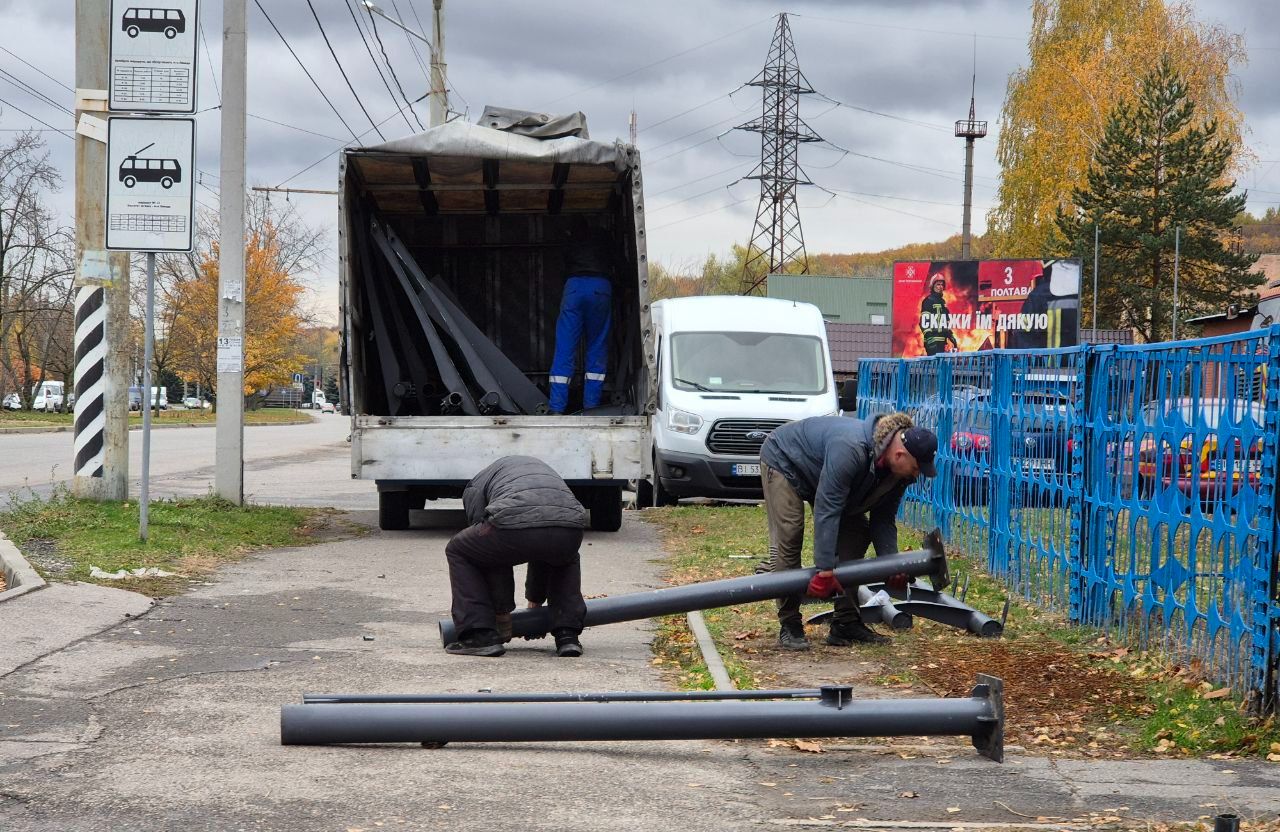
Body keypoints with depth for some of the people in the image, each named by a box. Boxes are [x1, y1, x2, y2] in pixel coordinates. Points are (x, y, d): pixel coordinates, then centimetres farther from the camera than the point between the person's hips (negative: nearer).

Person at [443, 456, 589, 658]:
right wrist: (535, 600, 63)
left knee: (458, 552, 26)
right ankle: (567, 634, 25)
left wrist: (502, 610, 34)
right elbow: (546, 550, 51)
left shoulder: (476, 485, 31)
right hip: (569, 530, 4)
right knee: (565, 559, 42)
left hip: (515, 523, -4)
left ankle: (481, 636, 16)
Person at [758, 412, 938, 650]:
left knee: (856, 534, -2)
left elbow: (883, 519, -7)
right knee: (787, 539, -19)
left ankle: (847, 623, 3)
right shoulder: (850, 449, -43)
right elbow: (826, 510, -42)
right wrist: (825, 570, -41)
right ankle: (789, 626, -11)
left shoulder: (900, 470, -17)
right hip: (783, 461, -8)